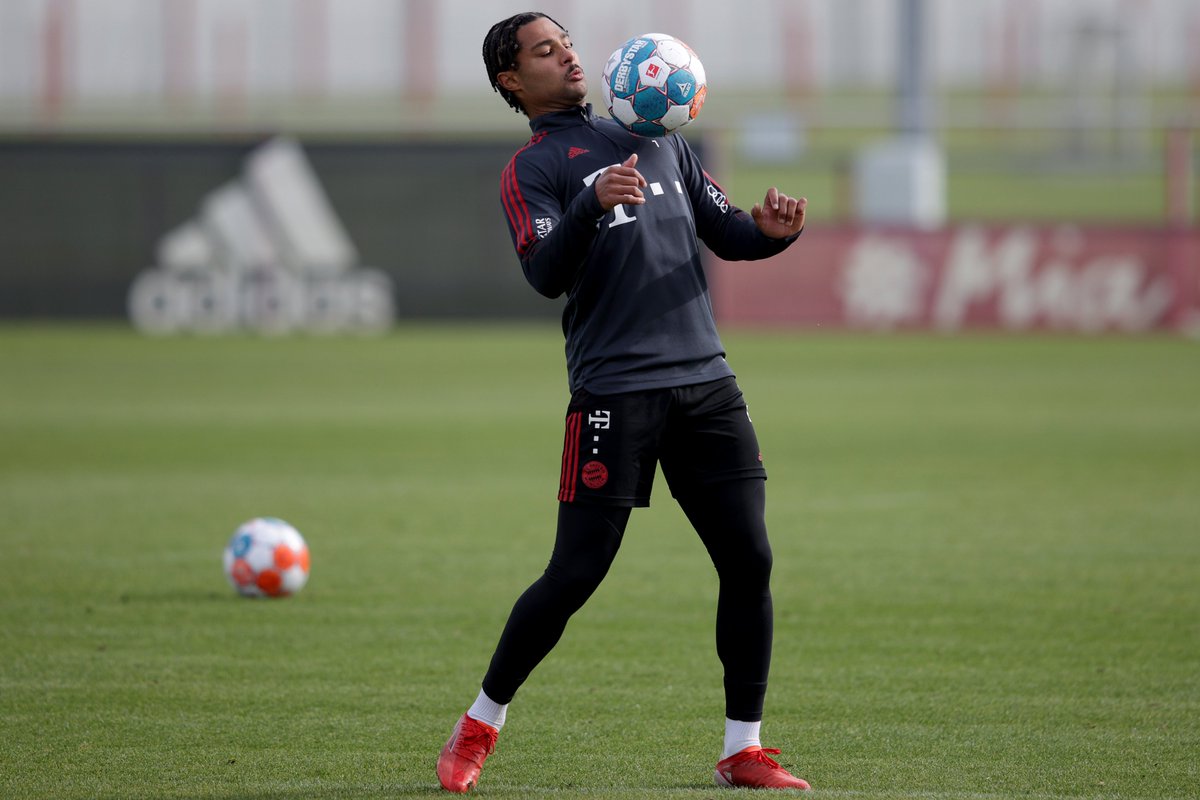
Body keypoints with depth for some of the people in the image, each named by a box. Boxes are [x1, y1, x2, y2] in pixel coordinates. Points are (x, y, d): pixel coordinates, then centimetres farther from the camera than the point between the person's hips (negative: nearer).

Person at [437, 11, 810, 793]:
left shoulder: (656, 138, 20)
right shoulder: (531, 169, 2)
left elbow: (723, 231, 20)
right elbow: (545, 275, -13)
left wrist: (771, 231, -3)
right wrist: (593, 204, -30)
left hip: (706, 380, 5)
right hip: (614, 391, -5)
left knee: (749, 562, -1)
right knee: (575, 575, -7)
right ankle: (479, 728, 10)